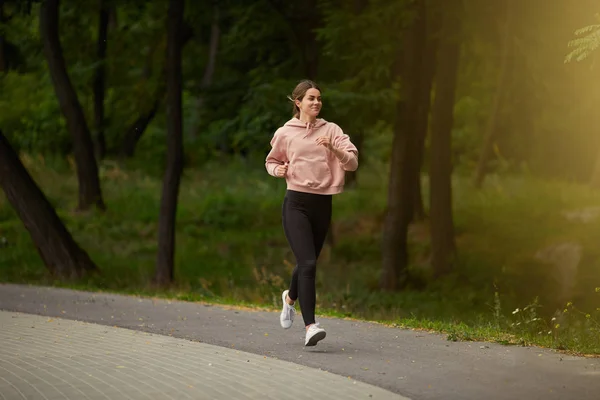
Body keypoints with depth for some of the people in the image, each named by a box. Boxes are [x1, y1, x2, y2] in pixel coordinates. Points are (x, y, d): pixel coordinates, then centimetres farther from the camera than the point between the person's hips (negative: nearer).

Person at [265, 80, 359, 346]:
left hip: (322, 204, 3)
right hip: (296, 203, -3)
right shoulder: (285, 133, 3)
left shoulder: (331, 130, 5)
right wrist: (278, 170, -1)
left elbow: (352, 163, -4)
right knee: (308, 263, -17)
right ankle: (310, 326, -18)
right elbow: (271, 160, 21)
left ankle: (290, 297, 49)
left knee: (308, 263, 16)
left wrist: (333, 148, -21)